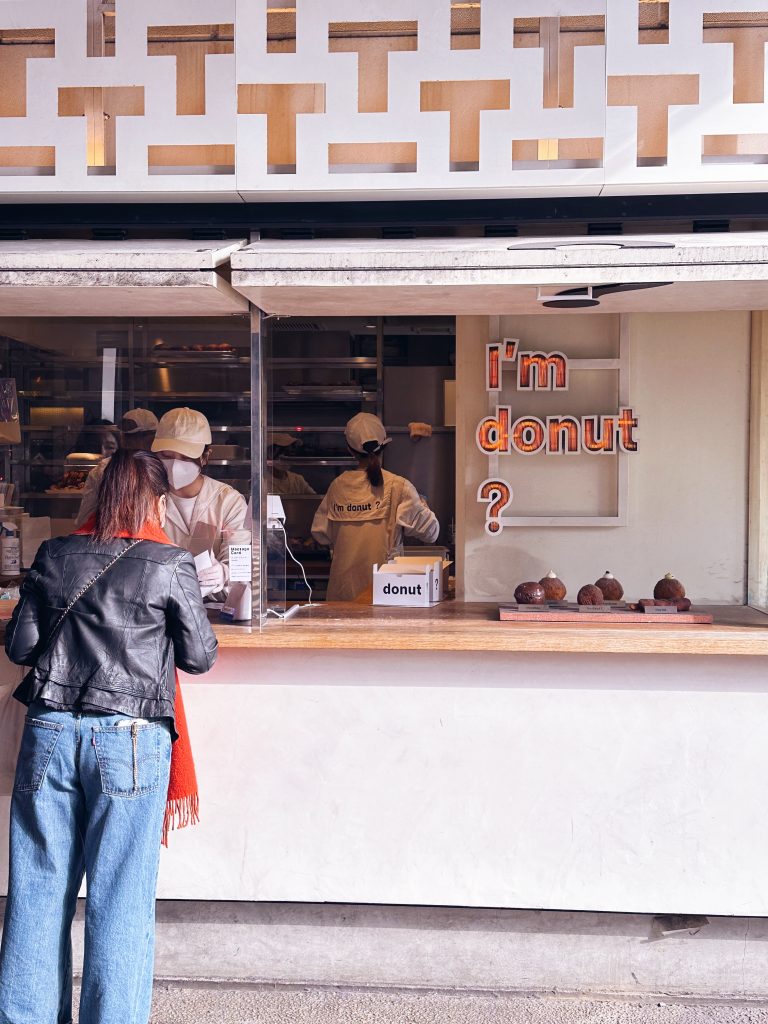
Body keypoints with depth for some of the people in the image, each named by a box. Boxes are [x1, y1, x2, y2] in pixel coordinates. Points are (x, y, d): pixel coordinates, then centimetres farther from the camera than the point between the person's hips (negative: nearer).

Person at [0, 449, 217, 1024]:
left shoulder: (55, 556, 5)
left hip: (50, 733, 4)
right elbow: (200, 657, 0)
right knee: (120, 897, 5)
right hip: (128, 739, -4)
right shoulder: (171, 565, -6)